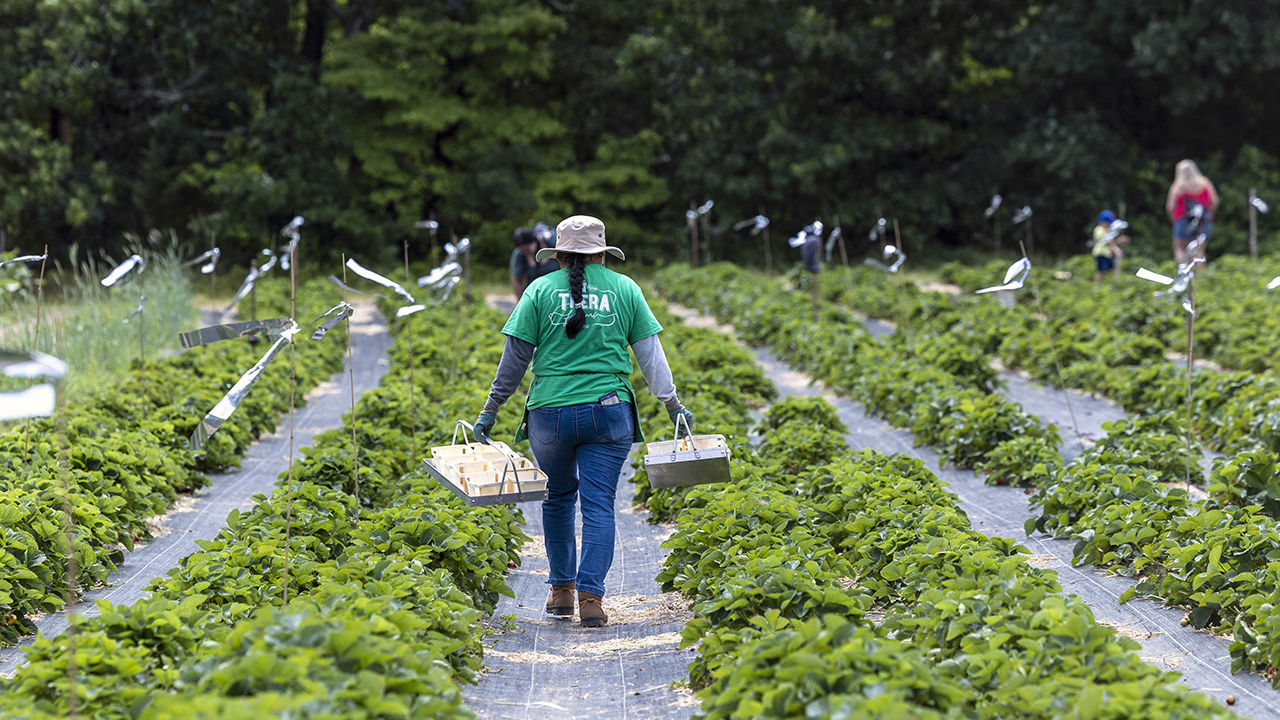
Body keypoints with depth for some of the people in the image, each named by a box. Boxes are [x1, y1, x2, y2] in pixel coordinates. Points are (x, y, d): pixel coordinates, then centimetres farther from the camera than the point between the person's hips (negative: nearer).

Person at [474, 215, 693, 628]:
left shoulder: (541, 290, 4)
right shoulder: (625, 289, 7)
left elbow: (515, 357, 3)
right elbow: (650, 353, 7)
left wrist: (490, 410, 10)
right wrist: (672, 404, 15)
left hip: (551, 412, 0)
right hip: (608, 412, 0)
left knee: (558, 497, 19)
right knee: (598, 505, 0)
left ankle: (562, 589, 23)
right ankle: (590, 597, -10)